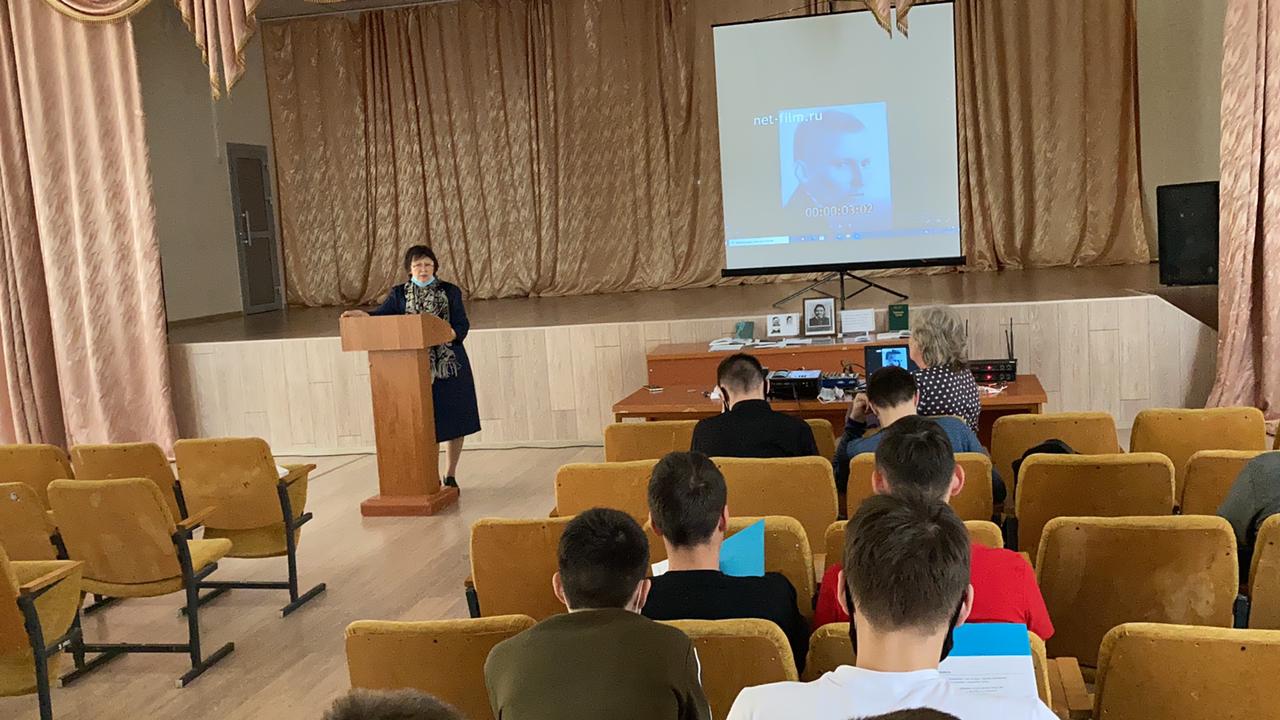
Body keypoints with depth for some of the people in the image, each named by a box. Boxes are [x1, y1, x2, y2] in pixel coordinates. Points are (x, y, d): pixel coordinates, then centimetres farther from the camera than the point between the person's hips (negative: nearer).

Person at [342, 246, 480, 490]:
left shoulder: (450, 291, 3)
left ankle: (450, 476, 18)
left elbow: (462, 327, -2)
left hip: (450, 366, 0)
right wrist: (362, 315, -23)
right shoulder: (399, 294, 7)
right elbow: (381, 317, -3)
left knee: (453, 422, 4)